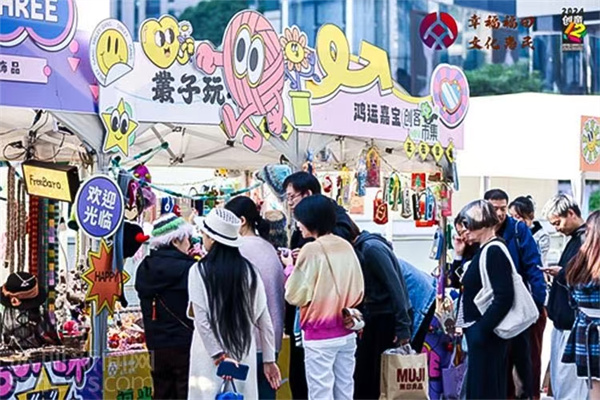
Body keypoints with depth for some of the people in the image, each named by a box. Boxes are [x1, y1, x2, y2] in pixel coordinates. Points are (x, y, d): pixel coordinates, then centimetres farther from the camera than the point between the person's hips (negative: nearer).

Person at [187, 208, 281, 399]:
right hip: (244, 351, 4)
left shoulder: (199, 271, -8)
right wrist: (269, 359, 9)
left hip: (210, 354, -4)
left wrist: (218, 356, -12)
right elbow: (263, 318, 5)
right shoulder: (249, 270, 2)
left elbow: (201, 320, -13)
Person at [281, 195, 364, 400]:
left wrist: (290, 267, 1)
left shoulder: (311, 250, -14)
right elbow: (358, 291, 9)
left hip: (320, 334, -6)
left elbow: (296, 295, -13)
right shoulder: (346, 247, 5)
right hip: (347, 332, 6)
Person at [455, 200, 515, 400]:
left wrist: (481, 329, -22)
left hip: (486, 334, -10)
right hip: (478, 332, 10)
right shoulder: (483, 250, 14)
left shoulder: (494, 251, -15)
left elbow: (504, 297, -22)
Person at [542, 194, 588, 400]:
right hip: (563, 320, 11)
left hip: (574, 323, -11)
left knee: (568, 380, -7)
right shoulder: (575, 238, 15)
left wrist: (561, 273, -13)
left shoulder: (587, 239, -17)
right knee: (558, 378, 16)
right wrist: (558, 273, 6)